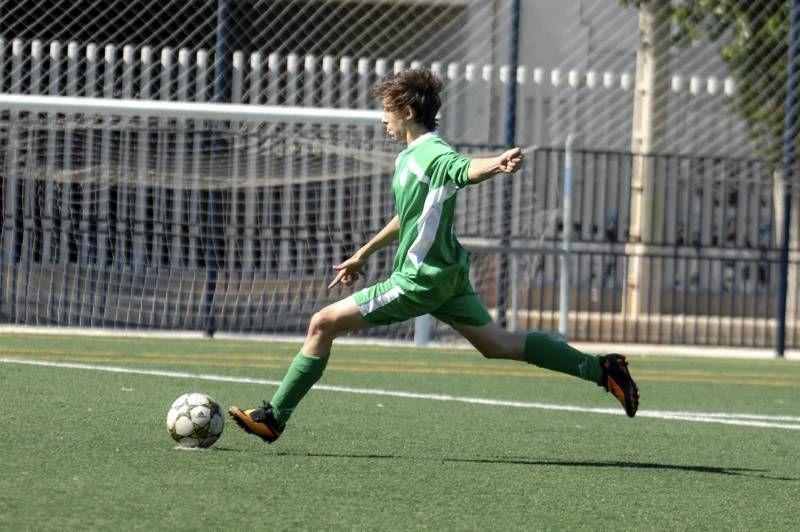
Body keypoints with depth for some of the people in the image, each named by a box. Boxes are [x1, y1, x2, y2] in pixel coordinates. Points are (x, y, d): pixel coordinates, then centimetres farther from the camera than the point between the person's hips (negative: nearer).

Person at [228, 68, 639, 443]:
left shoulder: (432, 154, -19)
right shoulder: (408, 157, 11)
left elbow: (466, 169, -42)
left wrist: (498, 164, -65)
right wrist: (363, 254, 35)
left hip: (420, 280, -10)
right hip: (446, 273, 10)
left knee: (323, 323, -6)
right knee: (498, 344, 15)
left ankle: (273, 418, 0)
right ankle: (600, 369, 15)